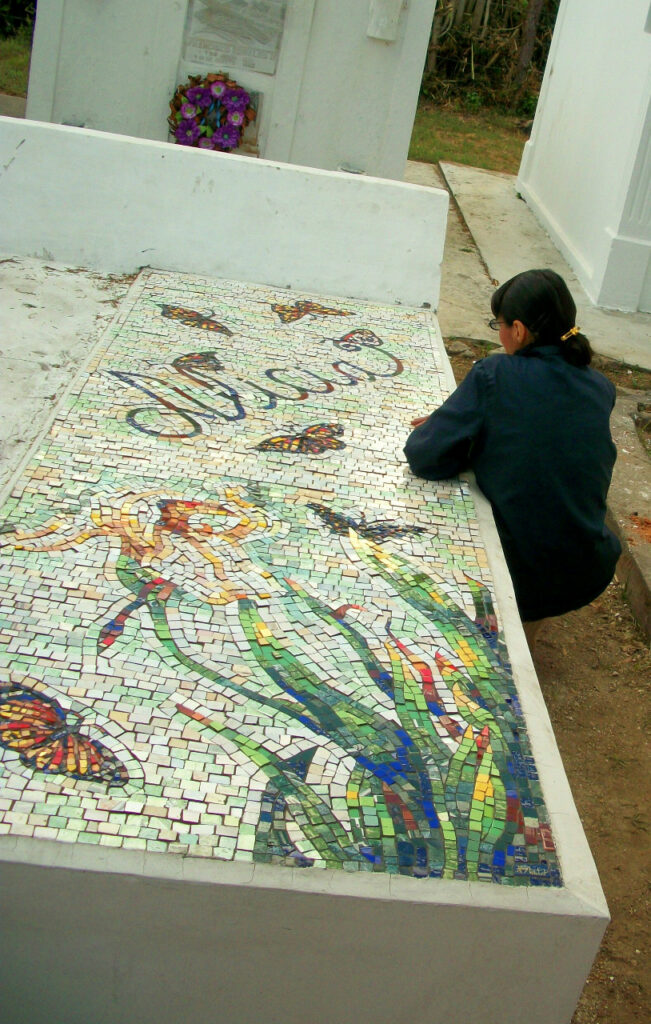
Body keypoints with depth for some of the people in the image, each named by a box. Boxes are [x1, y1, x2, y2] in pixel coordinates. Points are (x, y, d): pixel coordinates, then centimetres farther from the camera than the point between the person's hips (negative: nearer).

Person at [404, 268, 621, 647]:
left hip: (521, 576, -4)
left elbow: (426, 457, -16)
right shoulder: (601, 388, 0)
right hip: (589, 576, 5)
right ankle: (524, 639, 41)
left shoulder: (493, 375, -15)